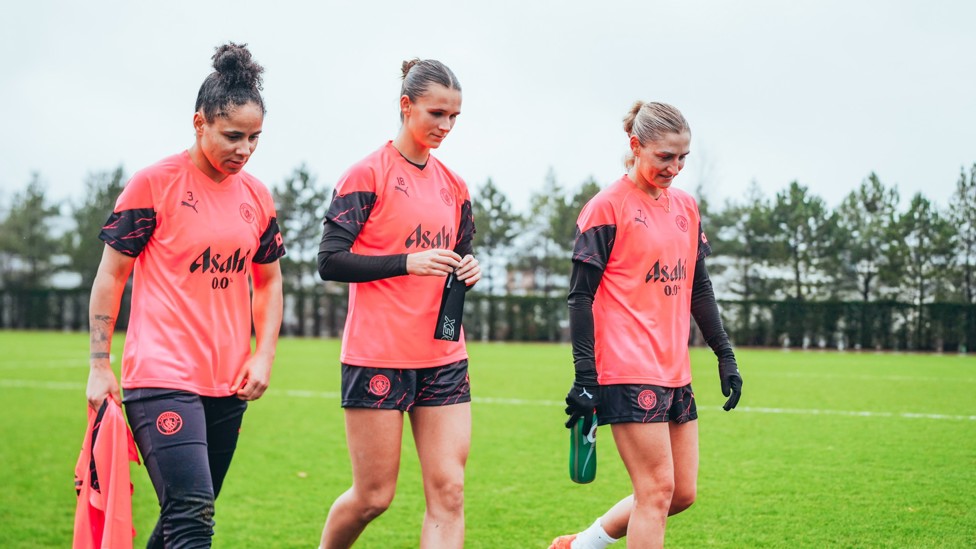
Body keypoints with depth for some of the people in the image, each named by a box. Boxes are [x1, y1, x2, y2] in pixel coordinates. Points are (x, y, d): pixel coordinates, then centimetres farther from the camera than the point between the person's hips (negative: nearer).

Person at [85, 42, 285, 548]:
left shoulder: (257, 196, 10)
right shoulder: (155, 183, -6)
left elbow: (268, 281, 20)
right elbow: (111, 275, -1)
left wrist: (264, 355, 7)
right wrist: (99, 367, -3)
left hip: (228, 385, 6)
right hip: (161, 377, -6)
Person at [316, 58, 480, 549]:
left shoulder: (453, 186, 13)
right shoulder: (368, 174, -5)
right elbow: (330, 260, -10)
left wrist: (468, 271, 0)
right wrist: (408, 261, -21)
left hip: (443, 357, 5)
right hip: (377, 356, -5)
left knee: (448, 492, -4)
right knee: (373, 495, 1)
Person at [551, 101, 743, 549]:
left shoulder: (686, 207, 14)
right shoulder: (608, 206, -7)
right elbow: (581, 294, -9)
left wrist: (725, 355, 16)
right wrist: (584, 375, -15)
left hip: (675, 372, 8)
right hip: (629, 372, -8)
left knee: (682, 492, 10)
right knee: (658, 491, -9)